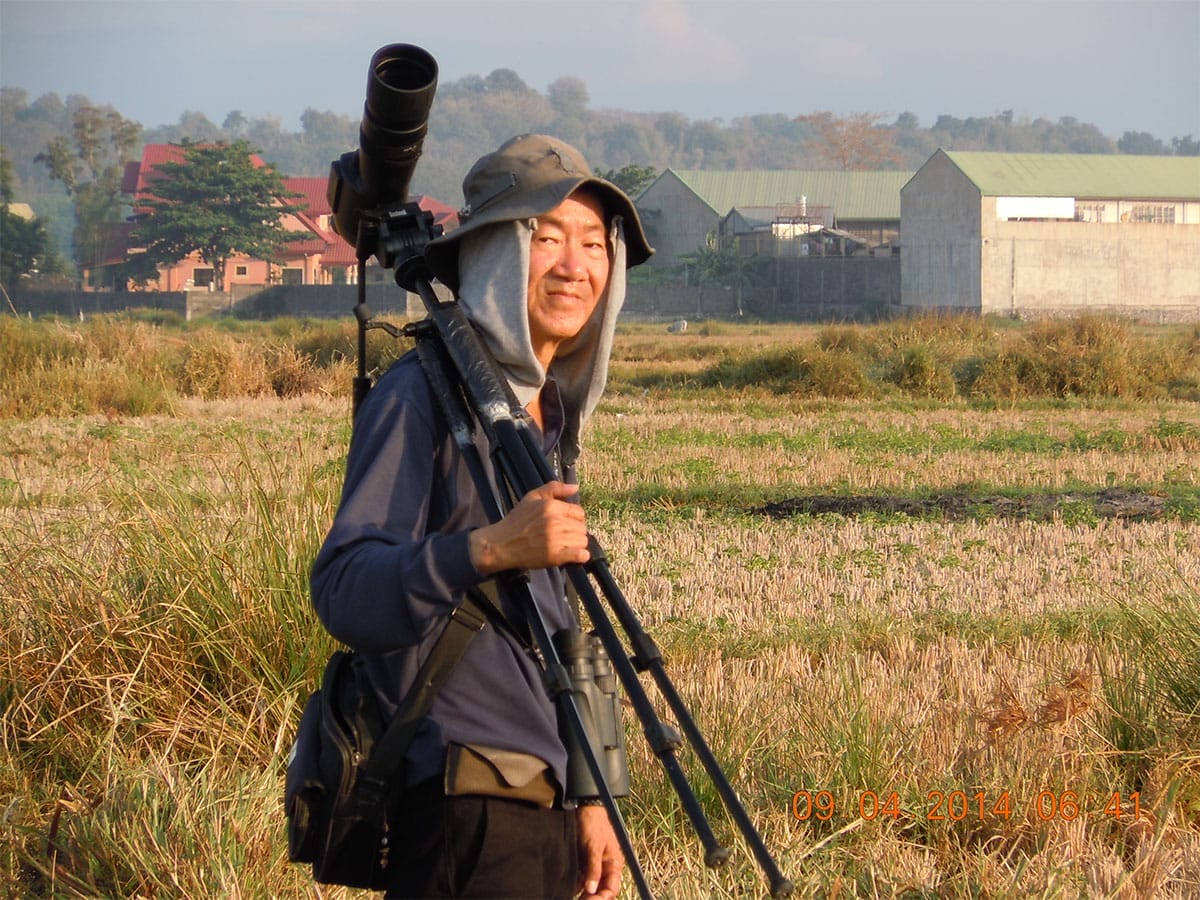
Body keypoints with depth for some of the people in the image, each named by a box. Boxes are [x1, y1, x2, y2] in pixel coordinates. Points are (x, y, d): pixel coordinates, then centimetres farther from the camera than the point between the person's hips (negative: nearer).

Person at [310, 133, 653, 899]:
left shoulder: (551, 410, 16)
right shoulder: (423, 394, -9)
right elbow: (344, 593, -20)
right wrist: (489, 549, -34)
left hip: (541, 806, 8)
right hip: (464, 808, -8)